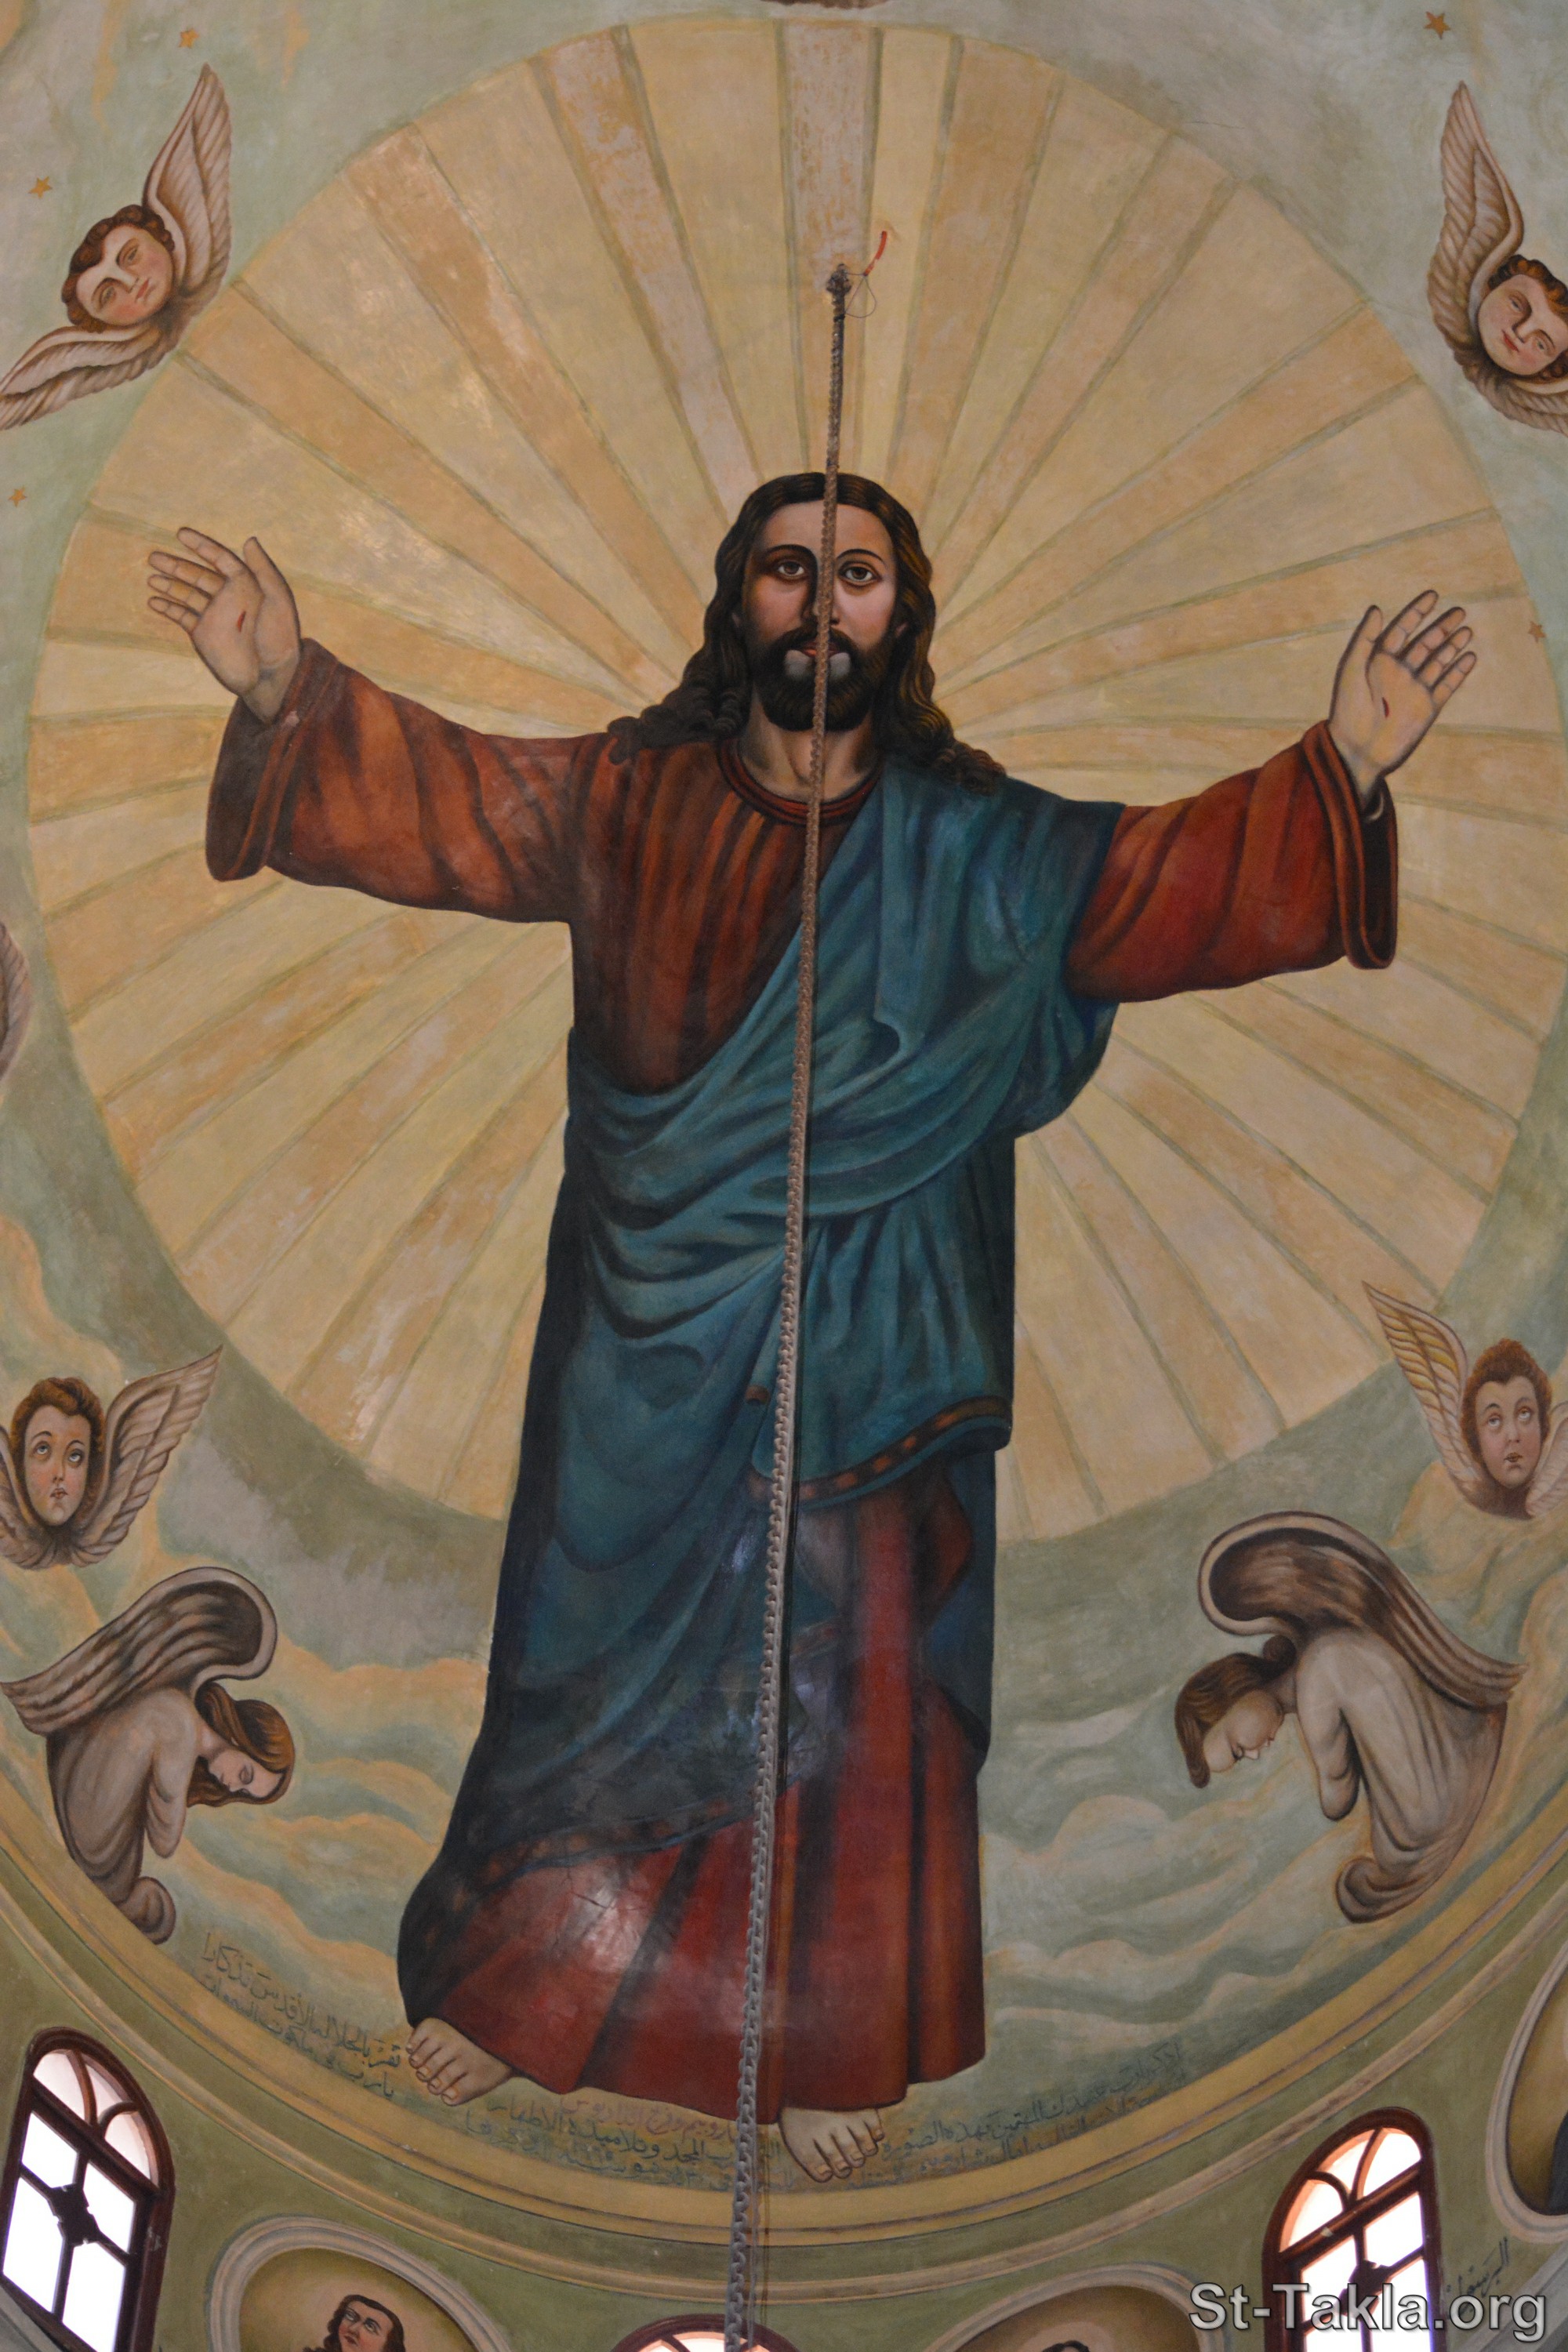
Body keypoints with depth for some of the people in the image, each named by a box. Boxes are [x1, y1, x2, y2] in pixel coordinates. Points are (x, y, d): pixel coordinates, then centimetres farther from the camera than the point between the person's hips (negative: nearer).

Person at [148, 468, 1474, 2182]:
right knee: (601, 1643, 12)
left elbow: (1167, 883, -5)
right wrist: (285, 686, -15)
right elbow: (437, 795, 0)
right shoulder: (624, 801, 2)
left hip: (862, 1350, 0)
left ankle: (827, 2041, 28)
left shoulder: (970, 842, 0)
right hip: (653, 1327, 1)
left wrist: (1341, 767, -17)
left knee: (848, 1684, 8)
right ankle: (514, 1980, 34)